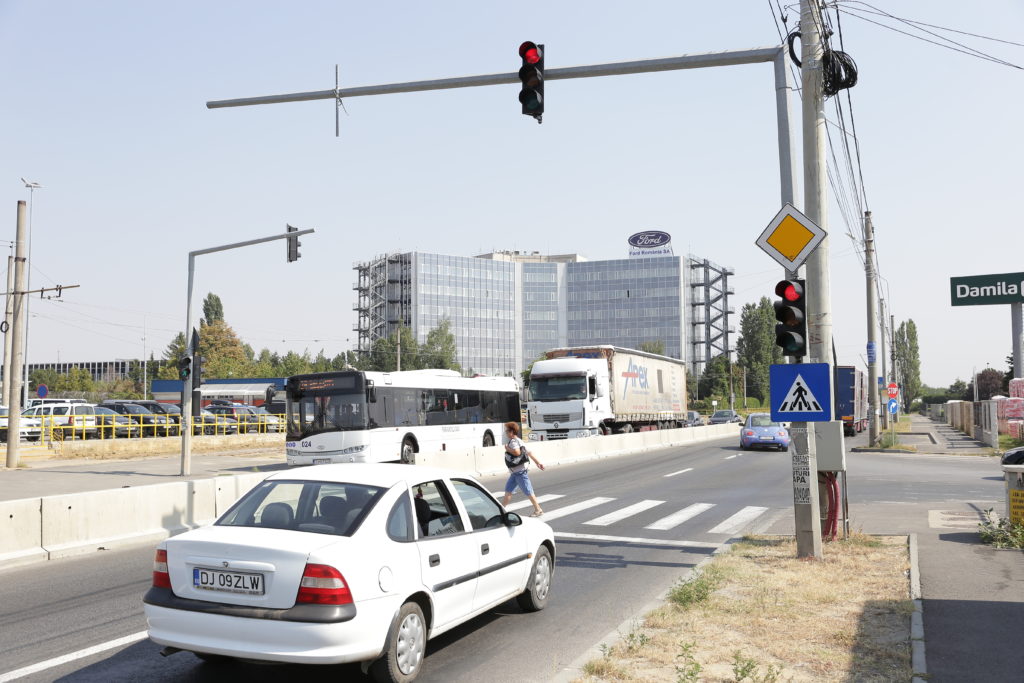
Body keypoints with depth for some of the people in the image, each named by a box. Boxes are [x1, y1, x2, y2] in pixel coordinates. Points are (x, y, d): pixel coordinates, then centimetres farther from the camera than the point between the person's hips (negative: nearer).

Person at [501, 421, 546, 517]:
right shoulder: (517, 441, 15)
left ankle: (538, 510, 5)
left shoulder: (513, 441, -17)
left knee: (528, 491, -3)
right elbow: (528, 452, 18)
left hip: (520, 472, -10)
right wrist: (537, 462, 21)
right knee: (508, 490, 13)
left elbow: (517, 452, -35)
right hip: (515, 472, 10)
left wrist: (507, 448, -19)